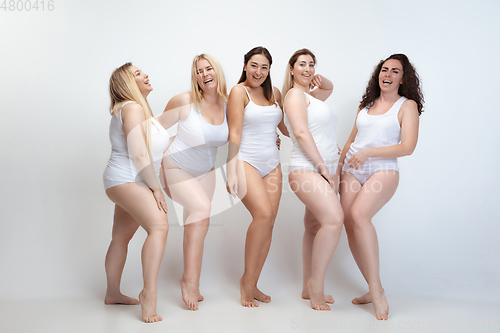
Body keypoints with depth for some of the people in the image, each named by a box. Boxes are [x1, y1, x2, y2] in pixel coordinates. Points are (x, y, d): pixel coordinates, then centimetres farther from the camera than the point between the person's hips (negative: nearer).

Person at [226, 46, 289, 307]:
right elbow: (234, 134, -9)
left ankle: (252, 286, 13)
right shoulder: (239, 92, -2)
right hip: (246, 161, -6)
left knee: (268, 224, 1)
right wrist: (231, 172, -15)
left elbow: (285, 127, 21)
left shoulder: (274, 93, 15)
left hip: (272, 163, 6)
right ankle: (247, 279, -6)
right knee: (263, 214, -23)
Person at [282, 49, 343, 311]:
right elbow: (301, 132, -14)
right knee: (334, 218, -26)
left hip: (325, 171, 9)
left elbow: (329, 88, 44)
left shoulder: (311, 96, 22)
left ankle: (309, 288, 15)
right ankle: (316, 283, -16)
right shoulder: (295, 94, -3)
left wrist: (319, 80, 19)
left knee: (315, 227, 8)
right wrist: (323, 168, -15)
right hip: (306, 169, -9)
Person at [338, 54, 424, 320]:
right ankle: (373, 291, 7)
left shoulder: (407, 106, 4)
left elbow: (407, 147, -7)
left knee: (359, 214, -30)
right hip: (352, 172, 5)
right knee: (350, 228, -6)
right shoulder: (366, 104, 20)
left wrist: (368, 152, -13)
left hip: (382, 171, -5)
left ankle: (377, 289, -22)